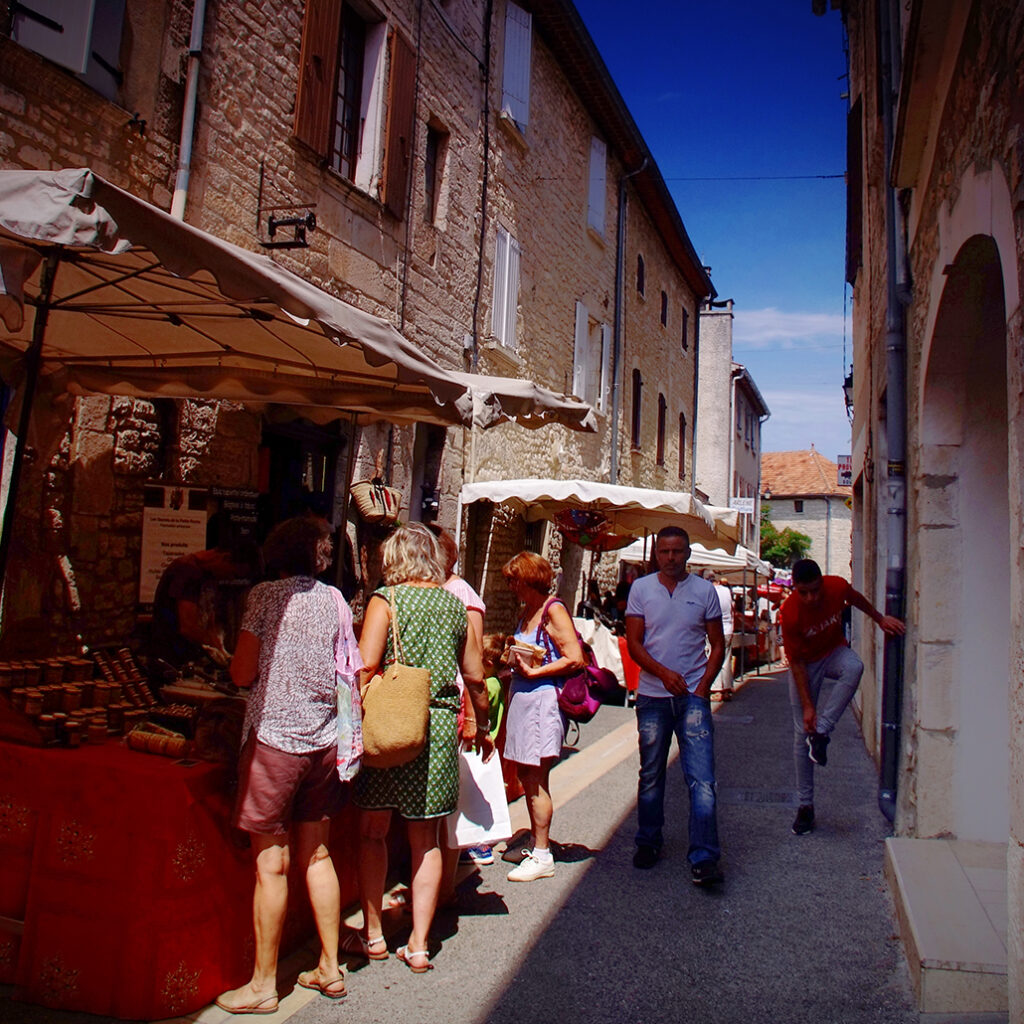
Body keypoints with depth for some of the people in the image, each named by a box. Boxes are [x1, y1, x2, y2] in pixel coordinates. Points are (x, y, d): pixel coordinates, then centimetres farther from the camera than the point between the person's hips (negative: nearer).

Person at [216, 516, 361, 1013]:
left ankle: (263, 983, 16)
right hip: (324, 738, 5)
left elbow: (242, 673, -8)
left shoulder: (265, 596, -6)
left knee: (271, 864, 4)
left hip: (275, 735, -5)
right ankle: (330, 968, 25)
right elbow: (351, 670, 7)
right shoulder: (335, 600, 5)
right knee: (316, 855, 16)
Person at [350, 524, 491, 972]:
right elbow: (475, 678, 11)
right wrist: (483, 727, 25)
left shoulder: (386, 599, -4)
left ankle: (372, 935, 22)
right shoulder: (457, 606, 7)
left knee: (372, 832, 14)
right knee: (426, 840, 12)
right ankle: (418, 944, 16)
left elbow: (366, 667, -14)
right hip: (441, 726, 3)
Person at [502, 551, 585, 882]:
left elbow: (575, 659, -19)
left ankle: (542, 857, 7)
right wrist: (514, 663, 3)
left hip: (543, 697, -8)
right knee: (526, 775, 13)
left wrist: (533, 671, -16)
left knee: (535, 778, -3)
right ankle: (534, 843, 26)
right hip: (521, 696, 9)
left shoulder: (553, 610, -12)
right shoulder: (526, 612, 14)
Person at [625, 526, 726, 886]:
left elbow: (718, 645, 6)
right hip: (652, 695, 1)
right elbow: (634, 643, -1)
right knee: (651, 775, 12)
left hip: (693, 695, -1)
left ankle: (704, 858, -3)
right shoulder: (641, 589, 3)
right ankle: (648, 842, 29)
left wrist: (702, 687, -6)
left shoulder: (704, 591, 4)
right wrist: (664, 673, -16)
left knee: (701, 778, -8)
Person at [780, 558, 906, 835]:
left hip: (834, 651, 2)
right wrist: (807, 705, -22)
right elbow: (796, 662, -21)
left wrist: (880, 619, 4)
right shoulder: (789, 613, -30)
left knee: (854, 667, -36)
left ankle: (822, 733, -27)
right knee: (802, 731, -3)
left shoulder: (836, 587, -24)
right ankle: (805, 805, 9)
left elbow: (857, 599, 5)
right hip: (806, 663, -2)